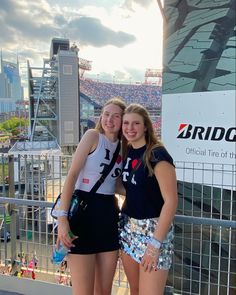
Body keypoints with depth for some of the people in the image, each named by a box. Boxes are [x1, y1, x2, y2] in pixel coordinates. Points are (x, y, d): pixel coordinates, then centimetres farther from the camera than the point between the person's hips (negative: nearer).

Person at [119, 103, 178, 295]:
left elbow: (171, 201, -18)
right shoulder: (127, 152, 6)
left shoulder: (157, 155, -15)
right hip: (128, 228, 7)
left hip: (153, 228, -6)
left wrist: (155, 243, -19)